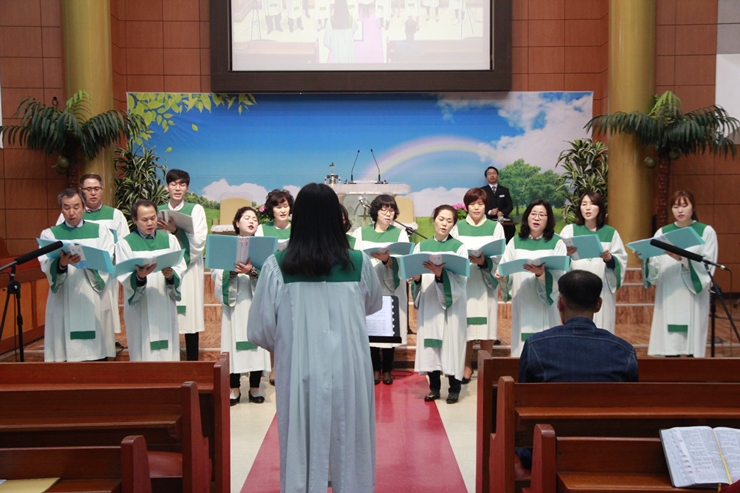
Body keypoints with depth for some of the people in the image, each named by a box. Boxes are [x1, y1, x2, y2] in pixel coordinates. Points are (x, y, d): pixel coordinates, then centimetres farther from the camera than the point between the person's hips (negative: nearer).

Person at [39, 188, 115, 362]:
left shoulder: (100, 231, 11)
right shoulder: (49, 234, 8)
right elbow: (47, 267, -7)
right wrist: (61, 264, -29)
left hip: (94, 302, 1)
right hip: (64, 303, 0)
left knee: (97, 354, -1)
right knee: (66, 356, -4)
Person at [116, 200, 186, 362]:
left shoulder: (169, 239, 10)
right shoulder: (125, 243, 2)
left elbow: (181, 269, 0)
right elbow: (125, 278, -9)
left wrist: (171, 275, -22)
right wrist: (139, 276, -31)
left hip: (165, 307, 2)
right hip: (140, 310, -2)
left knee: (168, 353, 5)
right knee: (144, 354, 0)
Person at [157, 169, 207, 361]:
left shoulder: (196, 209, 3)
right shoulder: (159, 211, 11)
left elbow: (199, 241, -6)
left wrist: (175, 230, -17)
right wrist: (161, 231, -11)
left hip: (189, 270, -2)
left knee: (189, 317, -2)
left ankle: (192, 362, 6)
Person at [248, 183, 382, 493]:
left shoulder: (277, 266, -8)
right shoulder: (359, 263, -4)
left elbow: (259, 331, -4)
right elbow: (374, 306, 16)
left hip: (300, 376, -1)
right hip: (349, 374, 1)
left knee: (302, 454, 13)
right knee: (351, 453, 15)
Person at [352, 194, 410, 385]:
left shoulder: (400, 234, 6)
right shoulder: (361, 233, 8)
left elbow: (403, 263, -7)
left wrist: (387, 260, -25)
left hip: (392, 289, 0)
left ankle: (387, 369, 15)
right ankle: (375, 368, 14)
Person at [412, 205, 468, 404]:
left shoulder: (459, 247, 1)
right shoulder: (421, 246, 9)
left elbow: (460, 279, -10)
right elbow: (415, 278, 6)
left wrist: (440, 274, -26)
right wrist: (416, 278, -17)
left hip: (451, 303, -2)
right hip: (428, 302, 3)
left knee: (451, 342, -1)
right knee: (429, 344, 3)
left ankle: (454, 388, 11)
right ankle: (434, 387, 15)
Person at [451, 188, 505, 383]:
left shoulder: (495, 227, 7)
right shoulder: (458, 228, 10)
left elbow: (500, 257, -1)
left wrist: (484, 261, -20)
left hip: (486, 283, 0)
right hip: (463, 282, 1)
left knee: (486, 327, 0)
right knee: (465, 327, 1)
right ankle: (467, 367, 13)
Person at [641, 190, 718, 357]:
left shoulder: (706, 232, 5)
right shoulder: (662, 232, 12)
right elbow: (655, 267, 3)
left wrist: (682, 258, -23)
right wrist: (645, 258, -18)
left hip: (693, 296, -2)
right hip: (668, 296, 2)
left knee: (692, 341, -3)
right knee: (670, 344, -1)